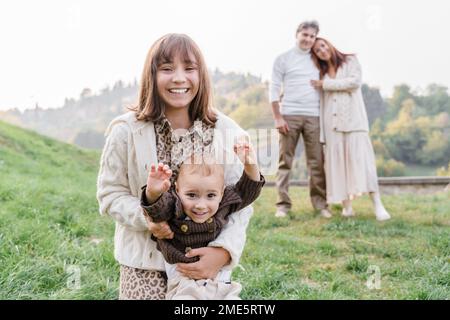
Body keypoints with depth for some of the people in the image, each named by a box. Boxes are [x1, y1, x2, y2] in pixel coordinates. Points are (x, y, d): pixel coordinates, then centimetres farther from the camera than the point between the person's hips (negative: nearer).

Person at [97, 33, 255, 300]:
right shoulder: (126, 131, -9)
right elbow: (110, 192, -2)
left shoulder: (227, 132, -7)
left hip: (206, 261, 1)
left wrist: (224, 250, -21)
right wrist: (145, 217, -21)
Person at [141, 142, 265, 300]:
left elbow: (246, 191, 10)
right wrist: (153, 193, -51)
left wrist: (251, 166, -7)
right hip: (184, 286, -3)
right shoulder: (173, 208, -11)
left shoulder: (224, 206, 0)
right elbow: (156, 208, -29)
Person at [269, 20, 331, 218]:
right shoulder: (283, 59, 7)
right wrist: (277, 118, -8)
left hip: (314, 116, 2)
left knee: (317, 161, 0)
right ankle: (283, 204, 4)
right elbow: (274, 90, 2)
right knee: (285, 161, -1)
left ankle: (320, 203, 8)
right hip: (289, 115, -2)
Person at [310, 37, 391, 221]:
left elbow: (354, 82, -8)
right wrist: (321, 131, 7)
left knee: (360, 158, -12)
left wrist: (325, 84, -5)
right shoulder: (322, 73, 19)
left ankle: (377, 204, -15)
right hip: (332, 122, 3)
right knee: (337, 160, -4)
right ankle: (346, 205, -2)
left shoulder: (350, 61, 11)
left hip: (353, 118, -3)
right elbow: (322, 102, 14)